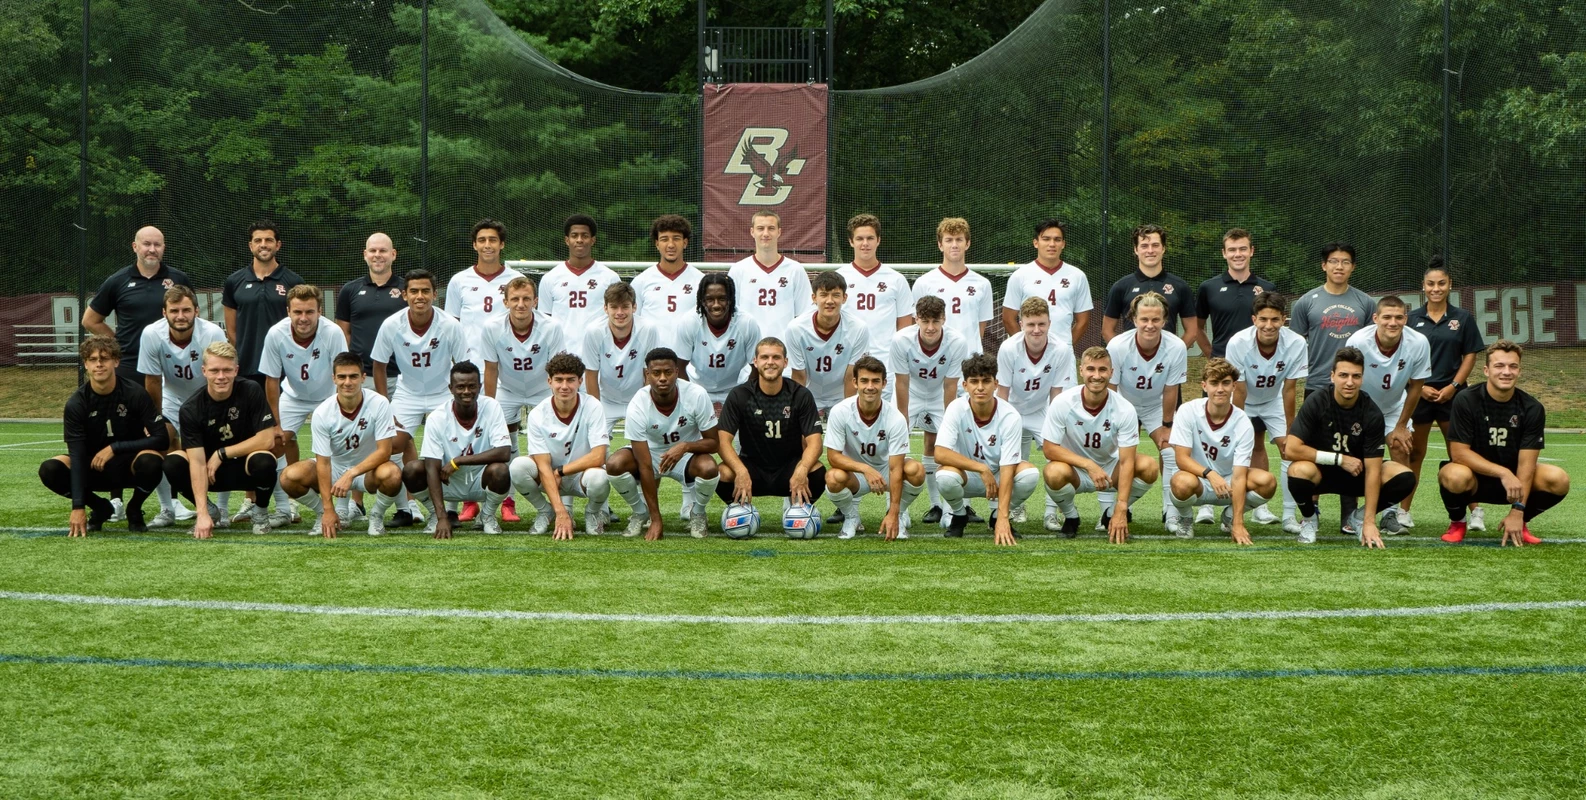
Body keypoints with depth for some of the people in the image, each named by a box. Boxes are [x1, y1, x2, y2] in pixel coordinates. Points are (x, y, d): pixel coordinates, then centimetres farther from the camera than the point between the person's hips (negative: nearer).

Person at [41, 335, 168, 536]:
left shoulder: (135, 394, -16)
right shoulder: (76, 404, -15)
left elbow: (162, 439, -18)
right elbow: (77, 455, -21)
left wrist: (114, 448, -23)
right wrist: (78, 507, -30)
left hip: (129, 466, -1)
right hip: (93, 468, 2)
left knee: (151, 461, -35)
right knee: (49, 470, -25)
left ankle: (134, 510, -3)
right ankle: (100, 508, 1)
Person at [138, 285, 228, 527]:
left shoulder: (213, 334, -31)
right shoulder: (151, 335, -26)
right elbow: (152, 383, -15)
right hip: (172, 397, 2)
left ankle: (222, 510, 0)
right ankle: (167, 509, 2)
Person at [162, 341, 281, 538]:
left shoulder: (251, 391, -16)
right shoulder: (191, 409, -16)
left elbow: (267, 440, -18)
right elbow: (197, 461, -23)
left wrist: (222, 454, -18)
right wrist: (202, 513, -33)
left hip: (245, 469, -1)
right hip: (211, 474, 1)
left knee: (264, 461, -34)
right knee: (173, 464, -25)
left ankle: (260, 511, -2)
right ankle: (209, 511, 2)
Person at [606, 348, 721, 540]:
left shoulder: (697, 395, -25)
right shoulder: (637, 406, -27)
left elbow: (712, 442, -14)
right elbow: (645, 466, -26)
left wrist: (685, 446, -38)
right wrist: (655, 520, -28)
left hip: (687, 454, 0)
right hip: (650, 452, 0)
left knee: (709, 469, -34)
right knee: (614, 464, -30)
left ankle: (697, 514, 0)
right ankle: (641, 513, 1)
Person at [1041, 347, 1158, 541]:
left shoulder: (1124, 409, -18)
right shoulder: (1063, 403, -20)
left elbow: (1126, 461, -20)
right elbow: (1049, 448, -18)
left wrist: (1121, 510, -28)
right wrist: (1089, 465, -31)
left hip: (1110, 469, 2)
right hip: (1075, 470, -2)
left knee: (1149, 466, -26)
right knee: (1054, 473, -36)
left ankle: (1114, 517, 2)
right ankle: (1070, 517, -1)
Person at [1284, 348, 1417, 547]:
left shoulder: (1371, 413, -17)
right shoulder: (1316, 402, -19)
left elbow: (1372, 470, -19)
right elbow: (1292, 449, -25)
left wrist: (1369, 522, -23)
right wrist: (1339, 459, -24)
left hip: (1357, 474, 2)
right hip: (1321, 472, -2)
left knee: (1405, 478, -22)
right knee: (1299, 471, -37)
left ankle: (1359, 516, 5)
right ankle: (1309, 518, -3)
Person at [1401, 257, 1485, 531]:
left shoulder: (1463, 318, 3)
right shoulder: (1412, 319, 5)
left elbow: (1470, 356, 3)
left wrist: (1453, 386, -8)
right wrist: (1419, 386, -8)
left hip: (1451, 394, -1)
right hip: (1418, 394, 1)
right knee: (1414, 453, 6)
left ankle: (1475, 511, 6)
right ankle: (1403, 511, 12)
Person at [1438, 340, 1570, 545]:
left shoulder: (1532, 409, -10)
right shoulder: (1466, 401, -16)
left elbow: (1526, 462, -14)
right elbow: (1459, 453, -19)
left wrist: (1517, 511, -22)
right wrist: (1503, 473, -28)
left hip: (1513, 480, 3)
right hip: (1475, 477, -3)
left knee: (1559, 480, -23)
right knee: (1455, 477, -38)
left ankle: (1521, 522, 7)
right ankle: (1457, 522, -2)